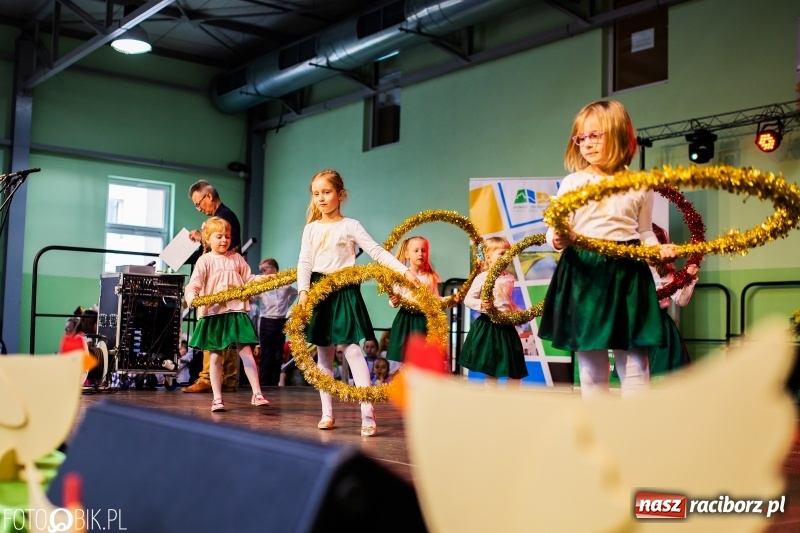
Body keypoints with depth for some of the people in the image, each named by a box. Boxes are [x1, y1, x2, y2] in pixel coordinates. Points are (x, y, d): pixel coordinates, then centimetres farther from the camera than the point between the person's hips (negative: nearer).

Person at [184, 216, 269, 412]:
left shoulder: (236, 258, 10)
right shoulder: (205, 261, -1)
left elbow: (249, 279, 11)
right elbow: (194, 284, -11)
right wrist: (191, 298, -30)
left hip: (236, 312, 2)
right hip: (213, 314, -2)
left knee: (246, 352, -1)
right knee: (215, 357, 5)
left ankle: (257, 394, 3)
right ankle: (217, 398, 13)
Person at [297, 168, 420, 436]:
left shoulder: (350, 225, 0)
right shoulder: (311, 229, 10)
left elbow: (377, 252, -6)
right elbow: (304, 262, 2)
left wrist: (405, 271, -17)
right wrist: (303, 290, -14)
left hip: (344, 293, -4)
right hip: (318, 293, 4)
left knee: (351, 348, -12)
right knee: (323, 353, 7)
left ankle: (367, 412, -13)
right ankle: (327, 413, 14)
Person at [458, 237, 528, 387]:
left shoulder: (509, 278, 10)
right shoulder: (481, 278, -9)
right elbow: (468, 299, -10)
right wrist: (480, 304, -28)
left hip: (506, 327, 6)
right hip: (488, 327, -6)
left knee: (516, 372, 8)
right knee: (491, 370, 2)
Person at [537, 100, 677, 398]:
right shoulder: (572, 183, 4)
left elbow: (645, 232, 15)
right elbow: (553, 229, 0)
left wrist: (659, 249, -5)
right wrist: (557, 240, -23)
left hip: (628, 276, 1)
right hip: (584, 274, -1)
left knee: (634, 363, 2)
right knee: (591, 364, 5)